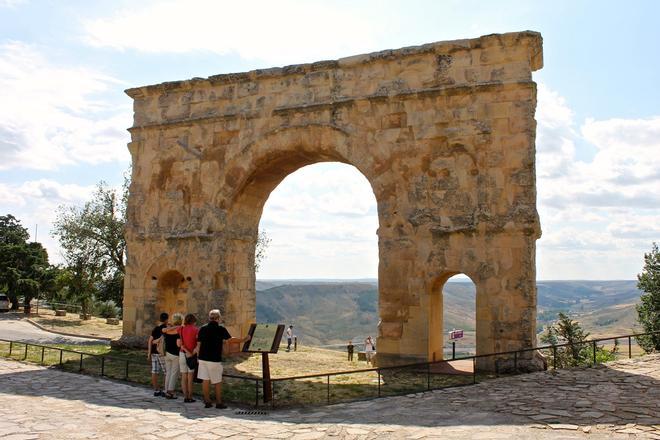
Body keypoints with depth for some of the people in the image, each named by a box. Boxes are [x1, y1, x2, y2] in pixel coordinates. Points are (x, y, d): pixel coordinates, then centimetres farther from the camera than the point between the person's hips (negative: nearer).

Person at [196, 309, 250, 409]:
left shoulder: (203, 328, 5)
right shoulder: (221, 329, -8)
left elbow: (198, 344, 7)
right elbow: (231, 339, -4)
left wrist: (198, 356, 17)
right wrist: (243, 340, 9)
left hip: (203, 358, 4)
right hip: (214, 359, -4)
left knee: (205, 380, 9)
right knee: (218, 382, 6)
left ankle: (207, 401, 13)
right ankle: (219, 403, 10)